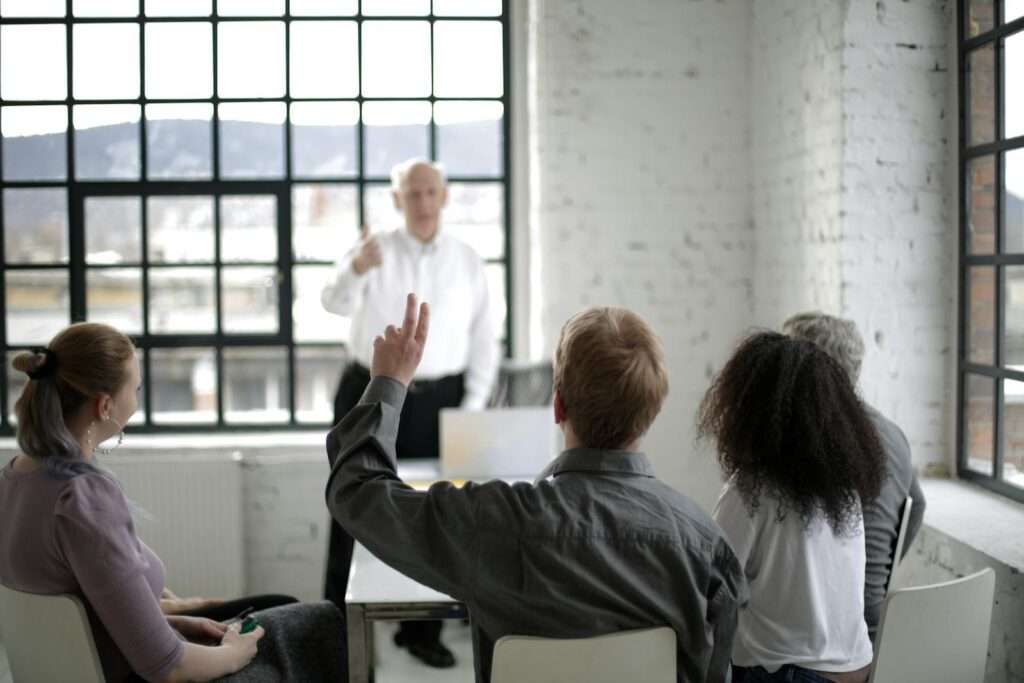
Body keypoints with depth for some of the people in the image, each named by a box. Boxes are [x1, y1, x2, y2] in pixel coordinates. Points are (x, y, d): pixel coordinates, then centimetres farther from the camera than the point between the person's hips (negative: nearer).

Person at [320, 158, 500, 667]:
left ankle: (421, 630, 22)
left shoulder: (467, 261, 3)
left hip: (439, 399, 2)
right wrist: (355, 269, -45)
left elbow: (483, 339, 6)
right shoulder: (373, 252, -3)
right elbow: (336, 302, -23)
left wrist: (472, 408, -2)